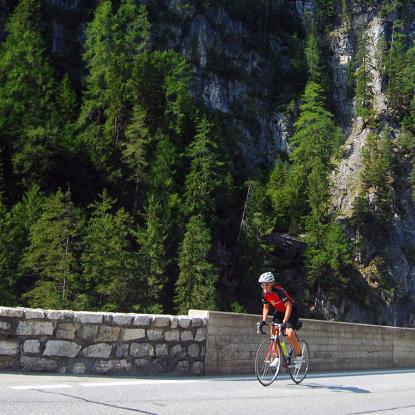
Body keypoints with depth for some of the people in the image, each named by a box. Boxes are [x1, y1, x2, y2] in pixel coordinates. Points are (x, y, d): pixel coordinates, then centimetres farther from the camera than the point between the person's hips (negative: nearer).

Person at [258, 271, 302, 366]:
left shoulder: (279, 291, -31)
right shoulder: (264, 293, -11)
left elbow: (288, 306, -31)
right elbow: (265, 307, 2)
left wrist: (284, 321, -37)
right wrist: (263, 320, -10)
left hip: (291, 311, -7)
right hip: (279, 311, 7)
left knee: (289, 335, -20)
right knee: (274, 333, -7)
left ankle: (299, 356, 2)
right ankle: (276, 357, 3)